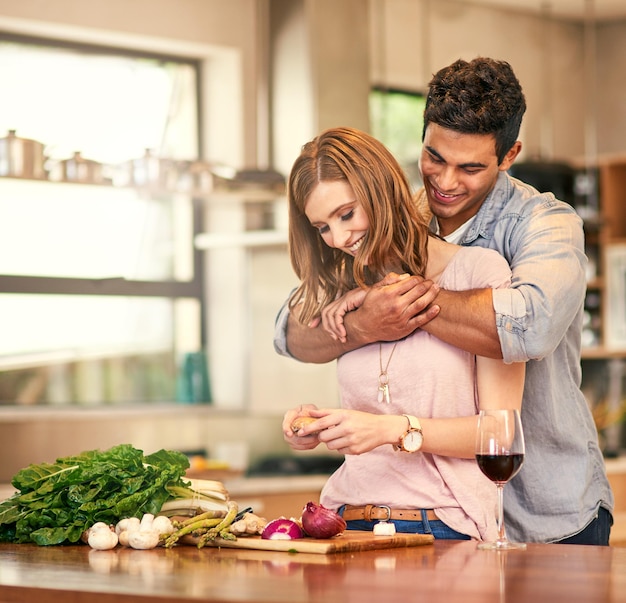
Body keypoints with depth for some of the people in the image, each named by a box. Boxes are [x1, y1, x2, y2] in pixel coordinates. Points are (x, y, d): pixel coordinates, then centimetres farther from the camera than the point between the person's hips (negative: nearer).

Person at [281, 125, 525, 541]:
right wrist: (320, 425, 4)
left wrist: (394, 430, -13)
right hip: (347, 521, 4)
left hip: (444, 527, -4)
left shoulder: (479, 270, 3)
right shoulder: (347, 295, 21)